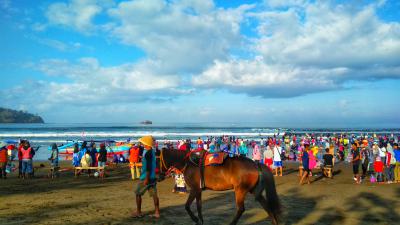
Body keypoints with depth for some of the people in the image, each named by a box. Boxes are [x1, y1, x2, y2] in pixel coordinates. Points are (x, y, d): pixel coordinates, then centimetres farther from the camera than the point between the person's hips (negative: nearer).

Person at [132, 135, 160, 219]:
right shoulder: (152, 151, 9)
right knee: (154, 194, 7)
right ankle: (157, 213, 8)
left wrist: (146, 179, -21)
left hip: (146, 177, -8)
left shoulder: (147, 153, -18)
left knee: (138, 193, 6)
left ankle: (138, 212, 15)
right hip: (153, 177, 8)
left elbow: (148, 167, -22)